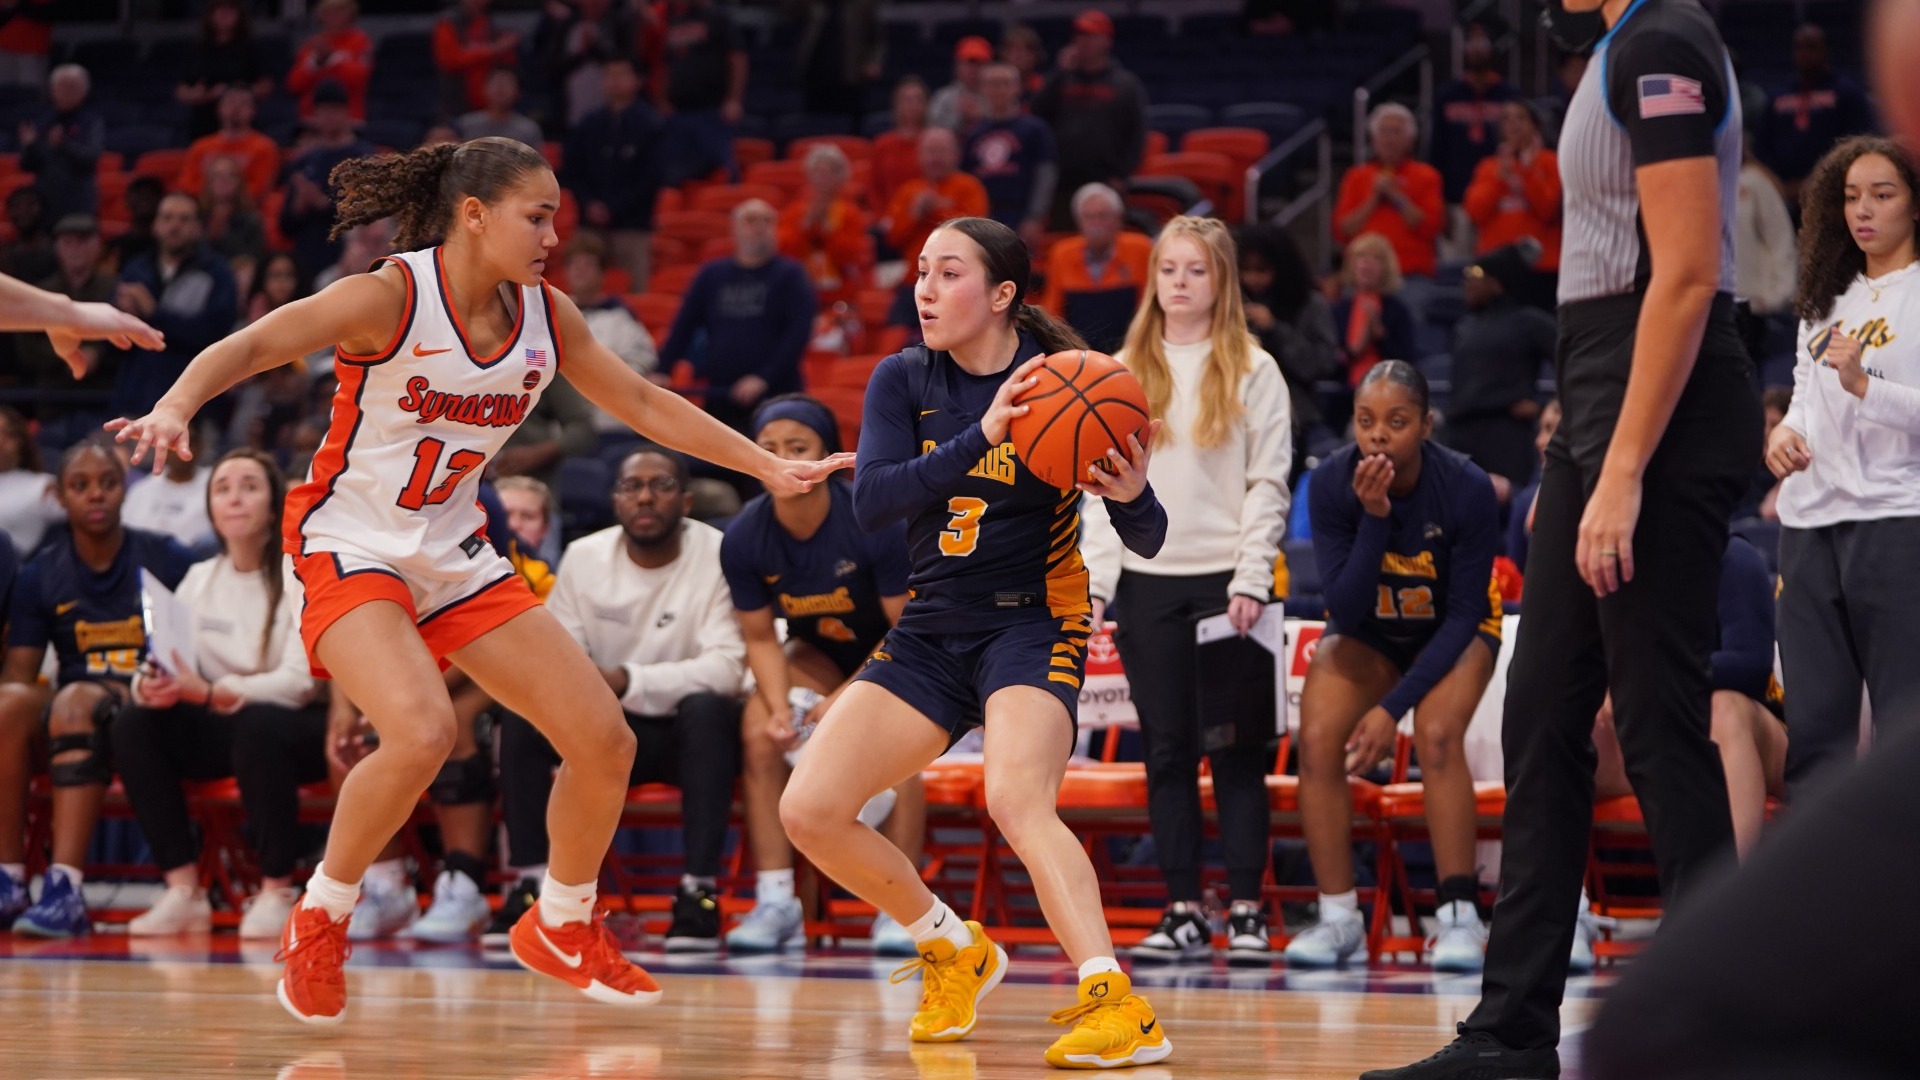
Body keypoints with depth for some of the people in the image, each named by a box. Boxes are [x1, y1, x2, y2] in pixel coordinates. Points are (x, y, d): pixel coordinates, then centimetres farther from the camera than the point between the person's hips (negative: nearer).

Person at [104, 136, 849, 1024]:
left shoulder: (545, 317, 0)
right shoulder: (392, 297, -18)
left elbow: (642, 403, 14)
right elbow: (246, 349, -24)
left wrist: (770, 468, 12)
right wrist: (175, 408, -44)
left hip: (454, 558, 7)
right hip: (350, 549, -7)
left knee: (605, 743, 2)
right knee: (422, 733, -32)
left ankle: (562, 928, 28)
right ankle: (317, 924, -8)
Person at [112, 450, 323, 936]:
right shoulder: (198, 580, 8)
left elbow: (299, 681, -20)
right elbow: (173, 670, 1)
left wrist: (210, 693, -34)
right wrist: (152, 684, -26)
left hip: (297, 727, -5)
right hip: (221, 731, 5)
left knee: (259, 724, -39)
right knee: (134, 722, -21)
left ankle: (275, 894, -29)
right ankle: (183, 891, -25)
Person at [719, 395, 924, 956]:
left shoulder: (879, 523, -29)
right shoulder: (744, 537, -20)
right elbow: (761, 638, -9)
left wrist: (849, 697, -31)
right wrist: (779, 708, -28)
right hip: (817, 651, 4)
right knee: (758, 731, -22)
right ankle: (775, 900, -17)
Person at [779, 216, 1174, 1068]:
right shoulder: (904, 381, 1)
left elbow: (1146, 542, -8)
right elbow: (870, 502, -16)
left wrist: (1131, 494, -32)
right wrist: (981, 436, -27)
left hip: (1033, 621, -5)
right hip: (932, 630, 5)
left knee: (1015, 800, -32)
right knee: (808, 810, -5)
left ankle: (1117, 1004, -41)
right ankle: (954, 950, 17)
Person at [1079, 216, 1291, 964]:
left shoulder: (1252, 373, 3)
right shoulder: (1123, 374, 11)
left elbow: (1268, 483, -2)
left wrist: (1252, 580, -11)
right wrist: (1095, 580, 1)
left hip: (1224, 580, -3)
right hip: (1147, 581, 3)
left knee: (1236, 749, -2)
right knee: (1167, 752, 3)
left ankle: (1246, 911, 1)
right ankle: (1183, 913, 7)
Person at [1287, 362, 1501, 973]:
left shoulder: (1466, 489, -29)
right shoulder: (1332, 483, -25)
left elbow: (1465, 615, -22)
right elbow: (1345, 609, -25)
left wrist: (1394, 706, -29)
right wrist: (1373, 517, -39)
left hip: (1451, 631, -2)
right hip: (1366, 632, 2)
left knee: (1438, 734, -29)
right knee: (1317, 739, -21)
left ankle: (1459, 915, -22)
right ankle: (1339, 917, -10)